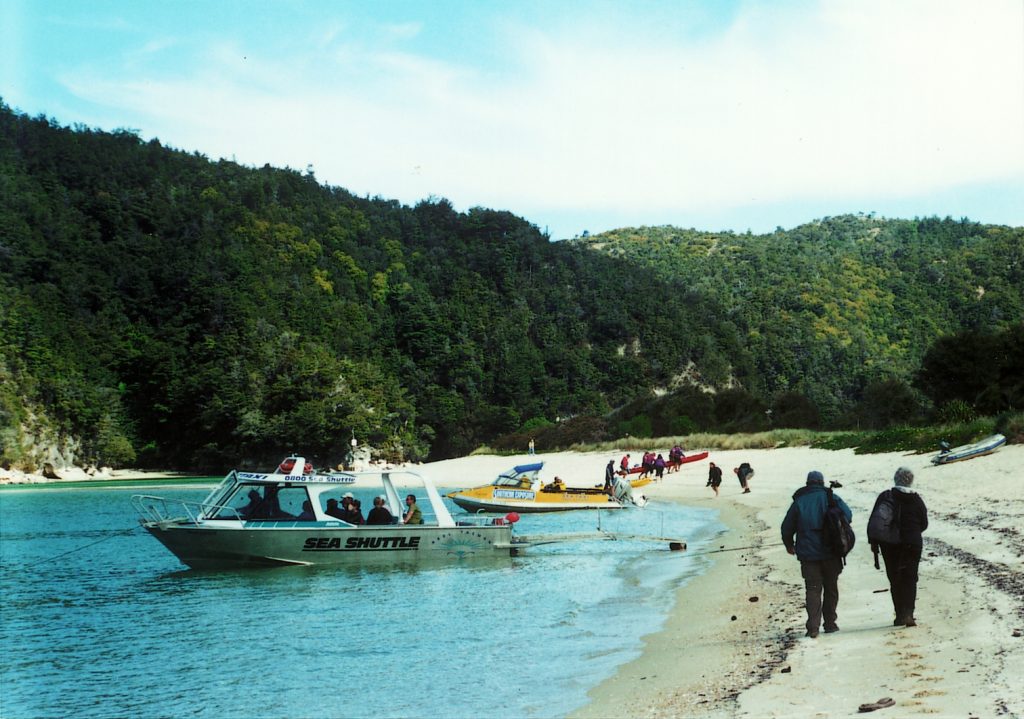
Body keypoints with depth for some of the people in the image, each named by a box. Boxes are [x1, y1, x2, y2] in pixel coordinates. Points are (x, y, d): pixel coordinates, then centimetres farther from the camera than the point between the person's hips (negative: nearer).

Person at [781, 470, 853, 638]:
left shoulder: (799, 502, 4)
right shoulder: (830, 498, -1)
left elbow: (787, 527, 7)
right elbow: (847, 515, -11)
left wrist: (789, 545, 23)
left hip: (808, 554, 1)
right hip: (830, 552, 0)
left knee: (813, 589, 2)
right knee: (831, 588, 14)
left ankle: (813, 627, -12)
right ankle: (830, 624, 17)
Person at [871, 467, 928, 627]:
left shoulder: (885, 497, -6)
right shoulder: (916, 500, -1)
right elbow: (924, 524, 5)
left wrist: (874, 542, 4)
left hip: (890, 546, 0)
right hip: (912, 545, 0)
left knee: (895, 580, 8)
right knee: (910, 579, 5)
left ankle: (900, 615, 6)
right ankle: (908, 614, -10)